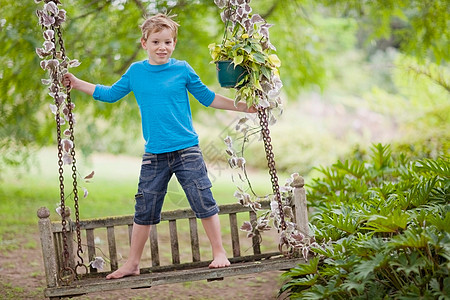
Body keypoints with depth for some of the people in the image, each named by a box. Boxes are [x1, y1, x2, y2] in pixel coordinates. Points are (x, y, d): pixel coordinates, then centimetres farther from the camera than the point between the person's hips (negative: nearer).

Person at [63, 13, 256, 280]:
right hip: (154, 155, 2)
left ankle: (219, 253, 10)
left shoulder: (183, 70, 0)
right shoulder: (135, 72, 6)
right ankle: (133, 264, 16)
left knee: (204, 202, -4)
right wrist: (78, 84, 18)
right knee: (144, 209, 6)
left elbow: (207, 97, 11)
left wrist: (242, 106, 9)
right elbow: (111, 94, 20)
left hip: (186, 150, -2)